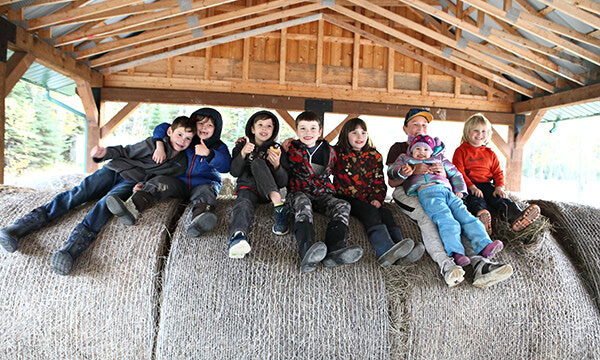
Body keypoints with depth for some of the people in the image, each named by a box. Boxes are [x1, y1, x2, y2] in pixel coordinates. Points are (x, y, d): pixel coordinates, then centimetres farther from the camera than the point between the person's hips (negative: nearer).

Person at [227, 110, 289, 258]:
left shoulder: (276, 149, 10)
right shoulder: (241, 146, 13)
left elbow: (283, 183, 3)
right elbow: (234, 172, 0)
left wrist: (277, 165, -18)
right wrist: (243, 154, -17)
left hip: (267, 192, 0)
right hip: (247, 187, 0)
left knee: (257, 163, -25)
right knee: (243, 204, -35)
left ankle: (277, 204, -43)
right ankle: (238, 235, -68)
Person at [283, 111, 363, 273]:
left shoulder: (329, 151, 12)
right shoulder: (291, 150, 7)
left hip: (322, 195, 3)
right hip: (298, 193, -3)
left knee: (343, 205, -24)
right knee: (303, 204, -37)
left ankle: (334, 249, -49)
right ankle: (307, 250, -61)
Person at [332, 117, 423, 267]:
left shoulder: (374, 156, 17)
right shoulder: (338, 153, 8)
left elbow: (379, 181, 14)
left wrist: (377, 199, -4)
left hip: (370, 200, 4)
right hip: (346, 198, -4)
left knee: (385, 213, -26)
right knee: (370, 212, -31)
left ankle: (400, 252, -47)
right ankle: (386, 250, -55)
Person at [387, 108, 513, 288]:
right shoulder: (398, 148, 16)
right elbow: (392, 181, 5)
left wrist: (443, 173, -6)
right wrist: (414, 171, -13)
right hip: (407, 192, -3)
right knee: (427, 217, -37)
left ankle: (479, 263, -49)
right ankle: (445, 264, -55)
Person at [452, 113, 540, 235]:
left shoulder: (490, 153, 21)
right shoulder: (461, 151, 6)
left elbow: (498, 172, 16)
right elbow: (459, 173, -6)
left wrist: (499, 187, -6)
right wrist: (472, 187, -20)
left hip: (488, 185, 4)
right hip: (469, 186, -4)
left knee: (500, 197, -26)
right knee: (476, 199, -36)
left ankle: (516, 217, -54)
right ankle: (480, 214, -69)